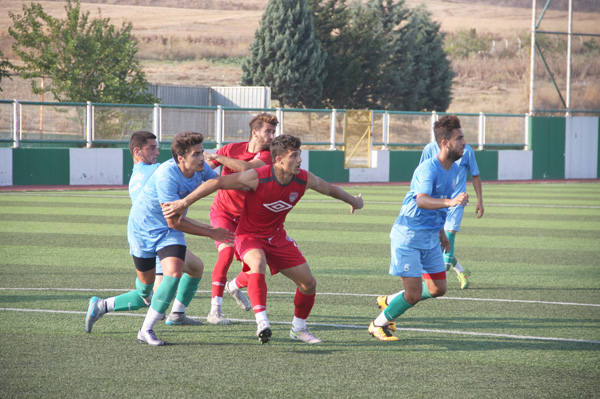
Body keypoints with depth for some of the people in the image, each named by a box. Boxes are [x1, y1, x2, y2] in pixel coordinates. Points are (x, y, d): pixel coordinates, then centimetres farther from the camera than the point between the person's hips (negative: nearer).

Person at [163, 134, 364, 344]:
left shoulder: (304, 180, -13)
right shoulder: (257, 178, -29)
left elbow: (329, 189, 9)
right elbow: (217, 183, -29)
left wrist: (352, 200, 26)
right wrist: (184, 202, -34)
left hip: (277, 236, 6)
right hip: (249, 236, -6)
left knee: (309, 283, 3)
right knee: (258, 264, -39)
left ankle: (298, 329, 27)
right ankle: (262, 323, -42)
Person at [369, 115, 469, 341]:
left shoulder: (453, 169, 5)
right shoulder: (427, 169, -23)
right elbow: (421, 200, -42)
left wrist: (441, 231, 26)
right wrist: (450, 202, -57)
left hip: (431, 239, 9)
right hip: (409, 237, -8)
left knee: (438, 289, 9)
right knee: (414, 295, -9)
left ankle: (388, 302, 30)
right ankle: (378, 325, 15)